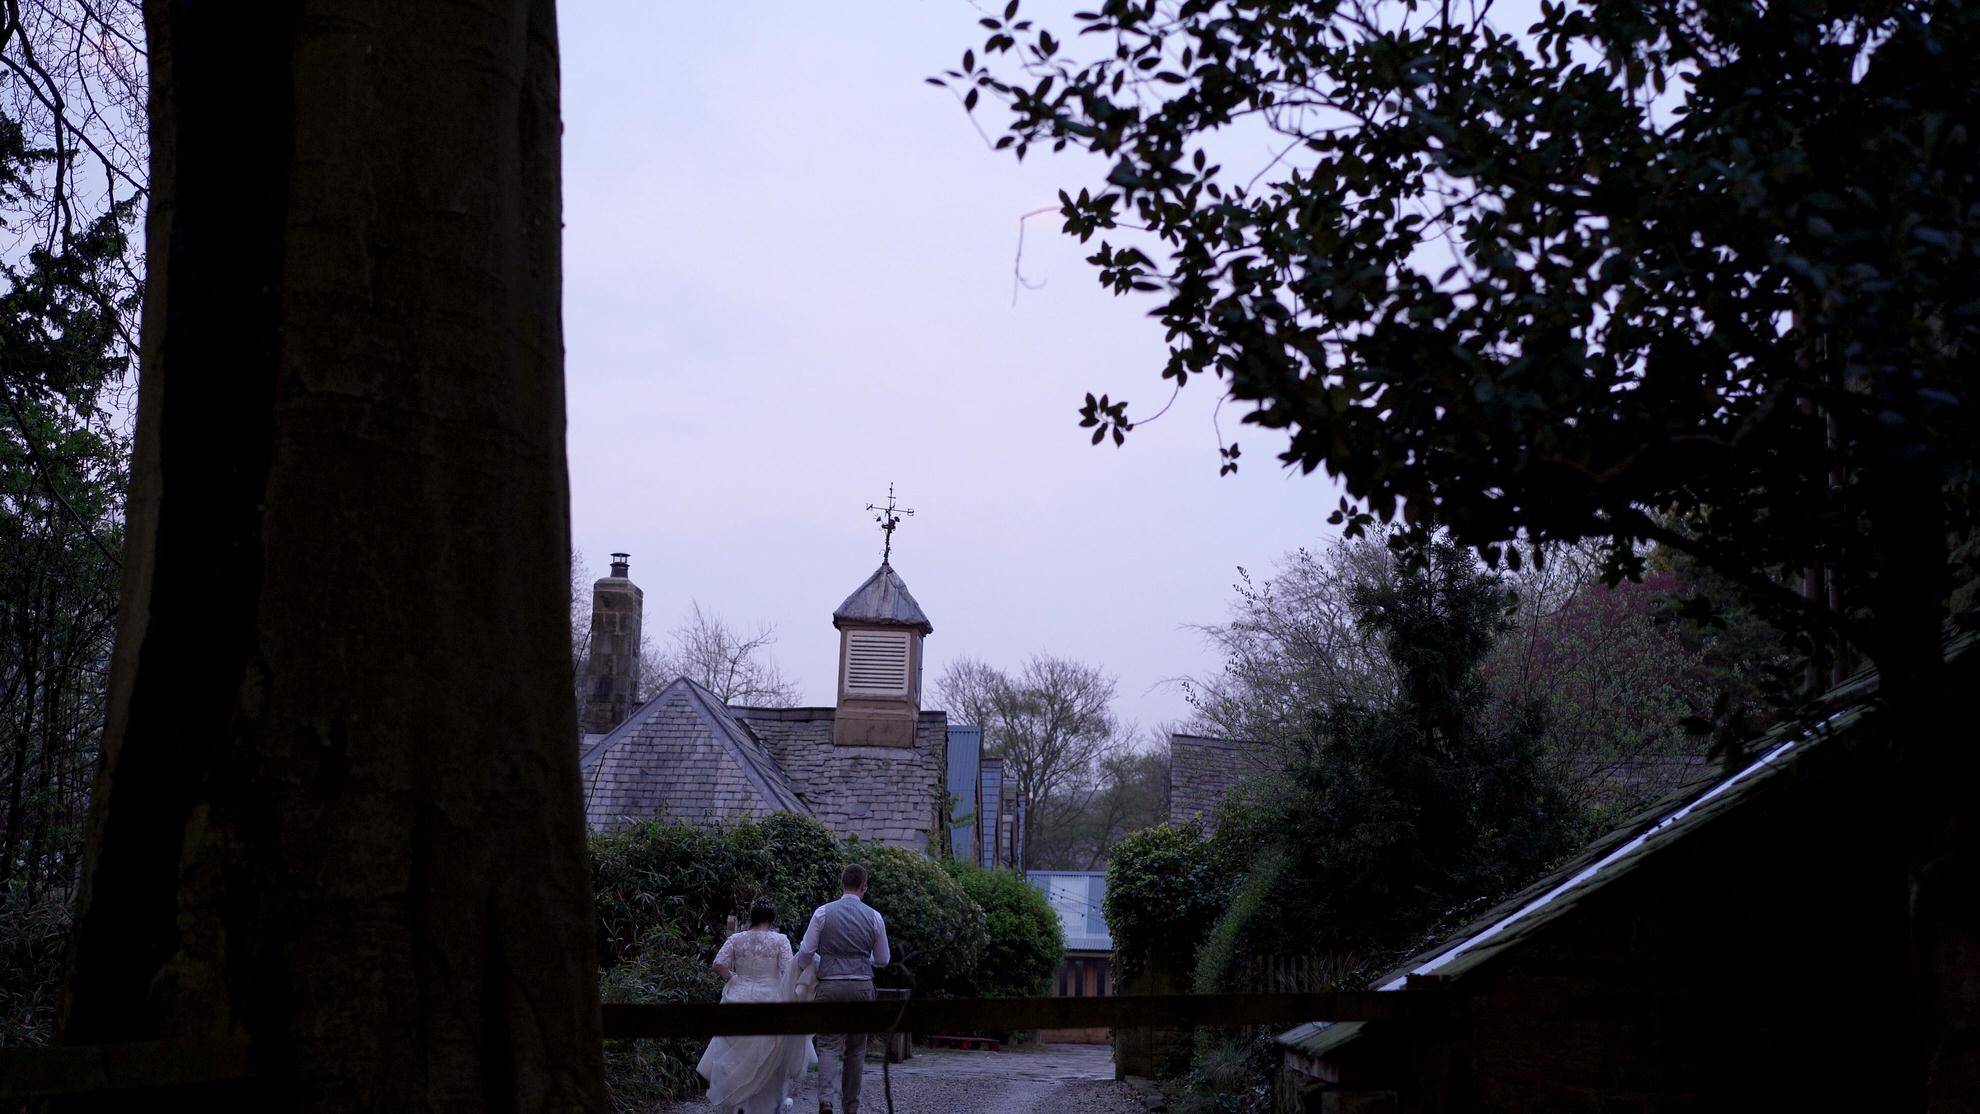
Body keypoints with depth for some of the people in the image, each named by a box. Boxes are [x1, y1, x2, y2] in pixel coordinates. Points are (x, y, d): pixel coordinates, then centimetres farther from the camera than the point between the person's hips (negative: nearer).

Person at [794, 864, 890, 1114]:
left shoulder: (823, 912, -3)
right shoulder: (874, 917, 2)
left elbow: (805, 953, -1)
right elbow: (883, 959, 11)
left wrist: (809, 964, 21)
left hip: (830, 986, -1)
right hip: (862, 986, 1)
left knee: (829, 1046, 0)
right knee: (856, 1050, 12)